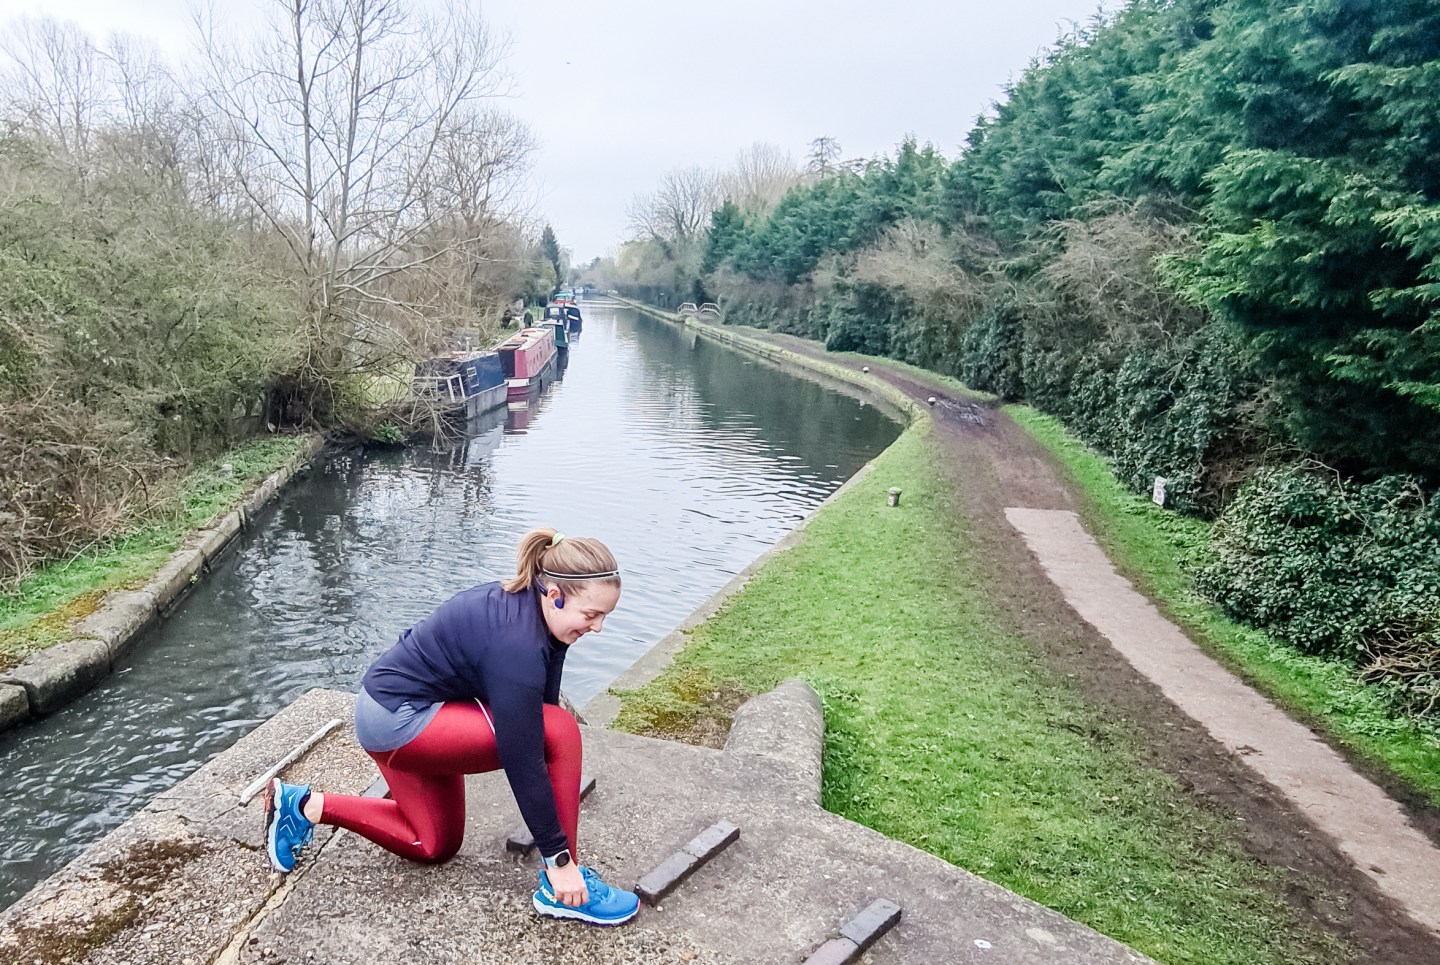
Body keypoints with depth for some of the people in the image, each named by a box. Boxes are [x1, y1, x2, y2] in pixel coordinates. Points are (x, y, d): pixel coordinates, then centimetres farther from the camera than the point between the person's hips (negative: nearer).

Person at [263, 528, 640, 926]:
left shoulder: (529, 605, -5)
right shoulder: (515, 642, -32)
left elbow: (539, 714, 4)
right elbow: (522, 759, -28)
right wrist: (559, 858, -20)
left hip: (411, 709, 10)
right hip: (396, 720, -10)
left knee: (434, 845, 24)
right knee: (563, 733, -21)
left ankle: (305, 806, 24)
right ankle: (559, 887, -8)